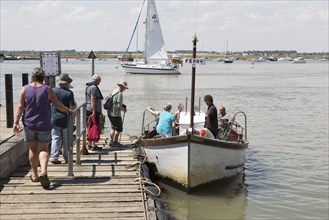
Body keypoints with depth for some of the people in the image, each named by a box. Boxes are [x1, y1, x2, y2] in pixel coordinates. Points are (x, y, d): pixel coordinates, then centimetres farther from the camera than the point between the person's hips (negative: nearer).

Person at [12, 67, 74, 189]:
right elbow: (58, 105, -2)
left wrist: (16, 122, -6)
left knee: (32, 150, 14)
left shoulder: (25, 89, -2)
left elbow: (20, 107, -6)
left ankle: (34, 175, 22)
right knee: (43, 149, 3)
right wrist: (68, 110, 14)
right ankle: (43, 172, -20)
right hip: (44, 125, -2)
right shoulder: (47, 90, -6)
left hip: (29, 125, 2)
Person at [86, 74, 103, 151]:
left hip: (88, 110, 10)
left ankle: (89, 144, 20)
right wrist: (94, 112, -23)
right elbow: (93, 100, -21)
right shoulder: (94, 88, -15)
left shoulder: (88, 86, 17)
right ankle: (93, 145, -4)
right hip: (93, 110, -10)